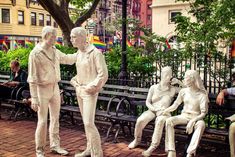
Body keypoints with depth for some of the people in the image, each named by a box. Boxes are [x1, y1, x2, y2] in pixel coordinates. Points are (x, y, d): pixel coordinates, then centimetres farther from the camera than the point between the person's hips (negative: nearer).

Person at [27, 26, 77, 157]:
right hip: (42, 89, -6)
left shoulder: (55, 51, 5)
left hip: (55, 88, 6)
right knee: (43, 121, -1)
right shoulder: (35, 54, -14)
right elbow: (32, 78, -15)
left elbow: (68, 59, 25)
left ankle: (55, 145, 27)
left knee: (55, 119, 13)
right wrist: (34, 98, -17)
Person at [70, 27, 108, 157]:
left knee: (89, 123, -11)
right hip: (79, 91, 8)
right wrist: (75, 82, 7)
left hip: (89, 92, -8)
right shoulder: (79, 53, 10)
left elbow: (103, 74, -16)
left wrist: (91, 87, -16)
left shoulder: (95, 53, -14)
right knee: (86, 122, 14)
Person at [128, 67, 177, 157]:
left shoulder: (172, 89, 7)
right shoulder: (153, 87, 8)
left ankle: (153, 146, -30)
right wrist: (154, 108, -10)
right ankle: (137, 140, 1)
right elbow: (147, 102, 8)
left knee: (160, 121, -39)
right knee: (140, 120, -27)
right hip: (152, 110, 2)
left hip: (163, 111, -2)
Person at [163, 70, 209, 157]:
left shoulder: (202, 94, -8)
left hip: (196, 118, -3)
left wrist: (192, 121, -26)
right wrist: (165, 111, -7)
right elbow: (175, 105, 11)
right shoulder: (183, 91, 4)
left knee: (201, 124, -38)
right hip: (184, 116, 3)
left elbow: (203, 113, -11)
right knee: (169, 121, -26)